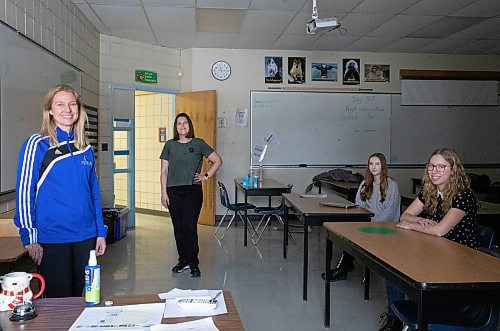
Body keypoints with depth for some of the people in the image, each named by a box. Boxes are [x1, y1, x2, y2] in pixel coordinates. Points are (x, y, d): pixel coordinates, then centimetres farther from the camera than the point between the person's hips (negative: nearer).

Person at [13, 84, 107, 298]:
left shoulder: (85, 148, 9)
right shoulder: (37, 145, -6)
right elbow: (24, 192, -7)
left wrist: (101, 232, 9)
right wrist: (30, 238, -10)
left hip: (86, 237, 5)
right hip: (51, 239, -4)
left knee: (80, 297, 15)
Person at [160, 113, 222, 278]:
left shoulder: (198, 144, 2)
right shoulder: (170, 145, 7)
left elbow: (217, 160, 7)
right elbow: (164, 171, 7)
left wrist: (206, 176, 0)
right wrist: (163, 193, 0)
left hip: (193, 191, -2)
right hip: (174, 191, 2)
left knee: (190, 226, -8)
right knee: (178, 227, 7)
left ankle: (194, 264, 2)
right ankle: (183, 260, 21)